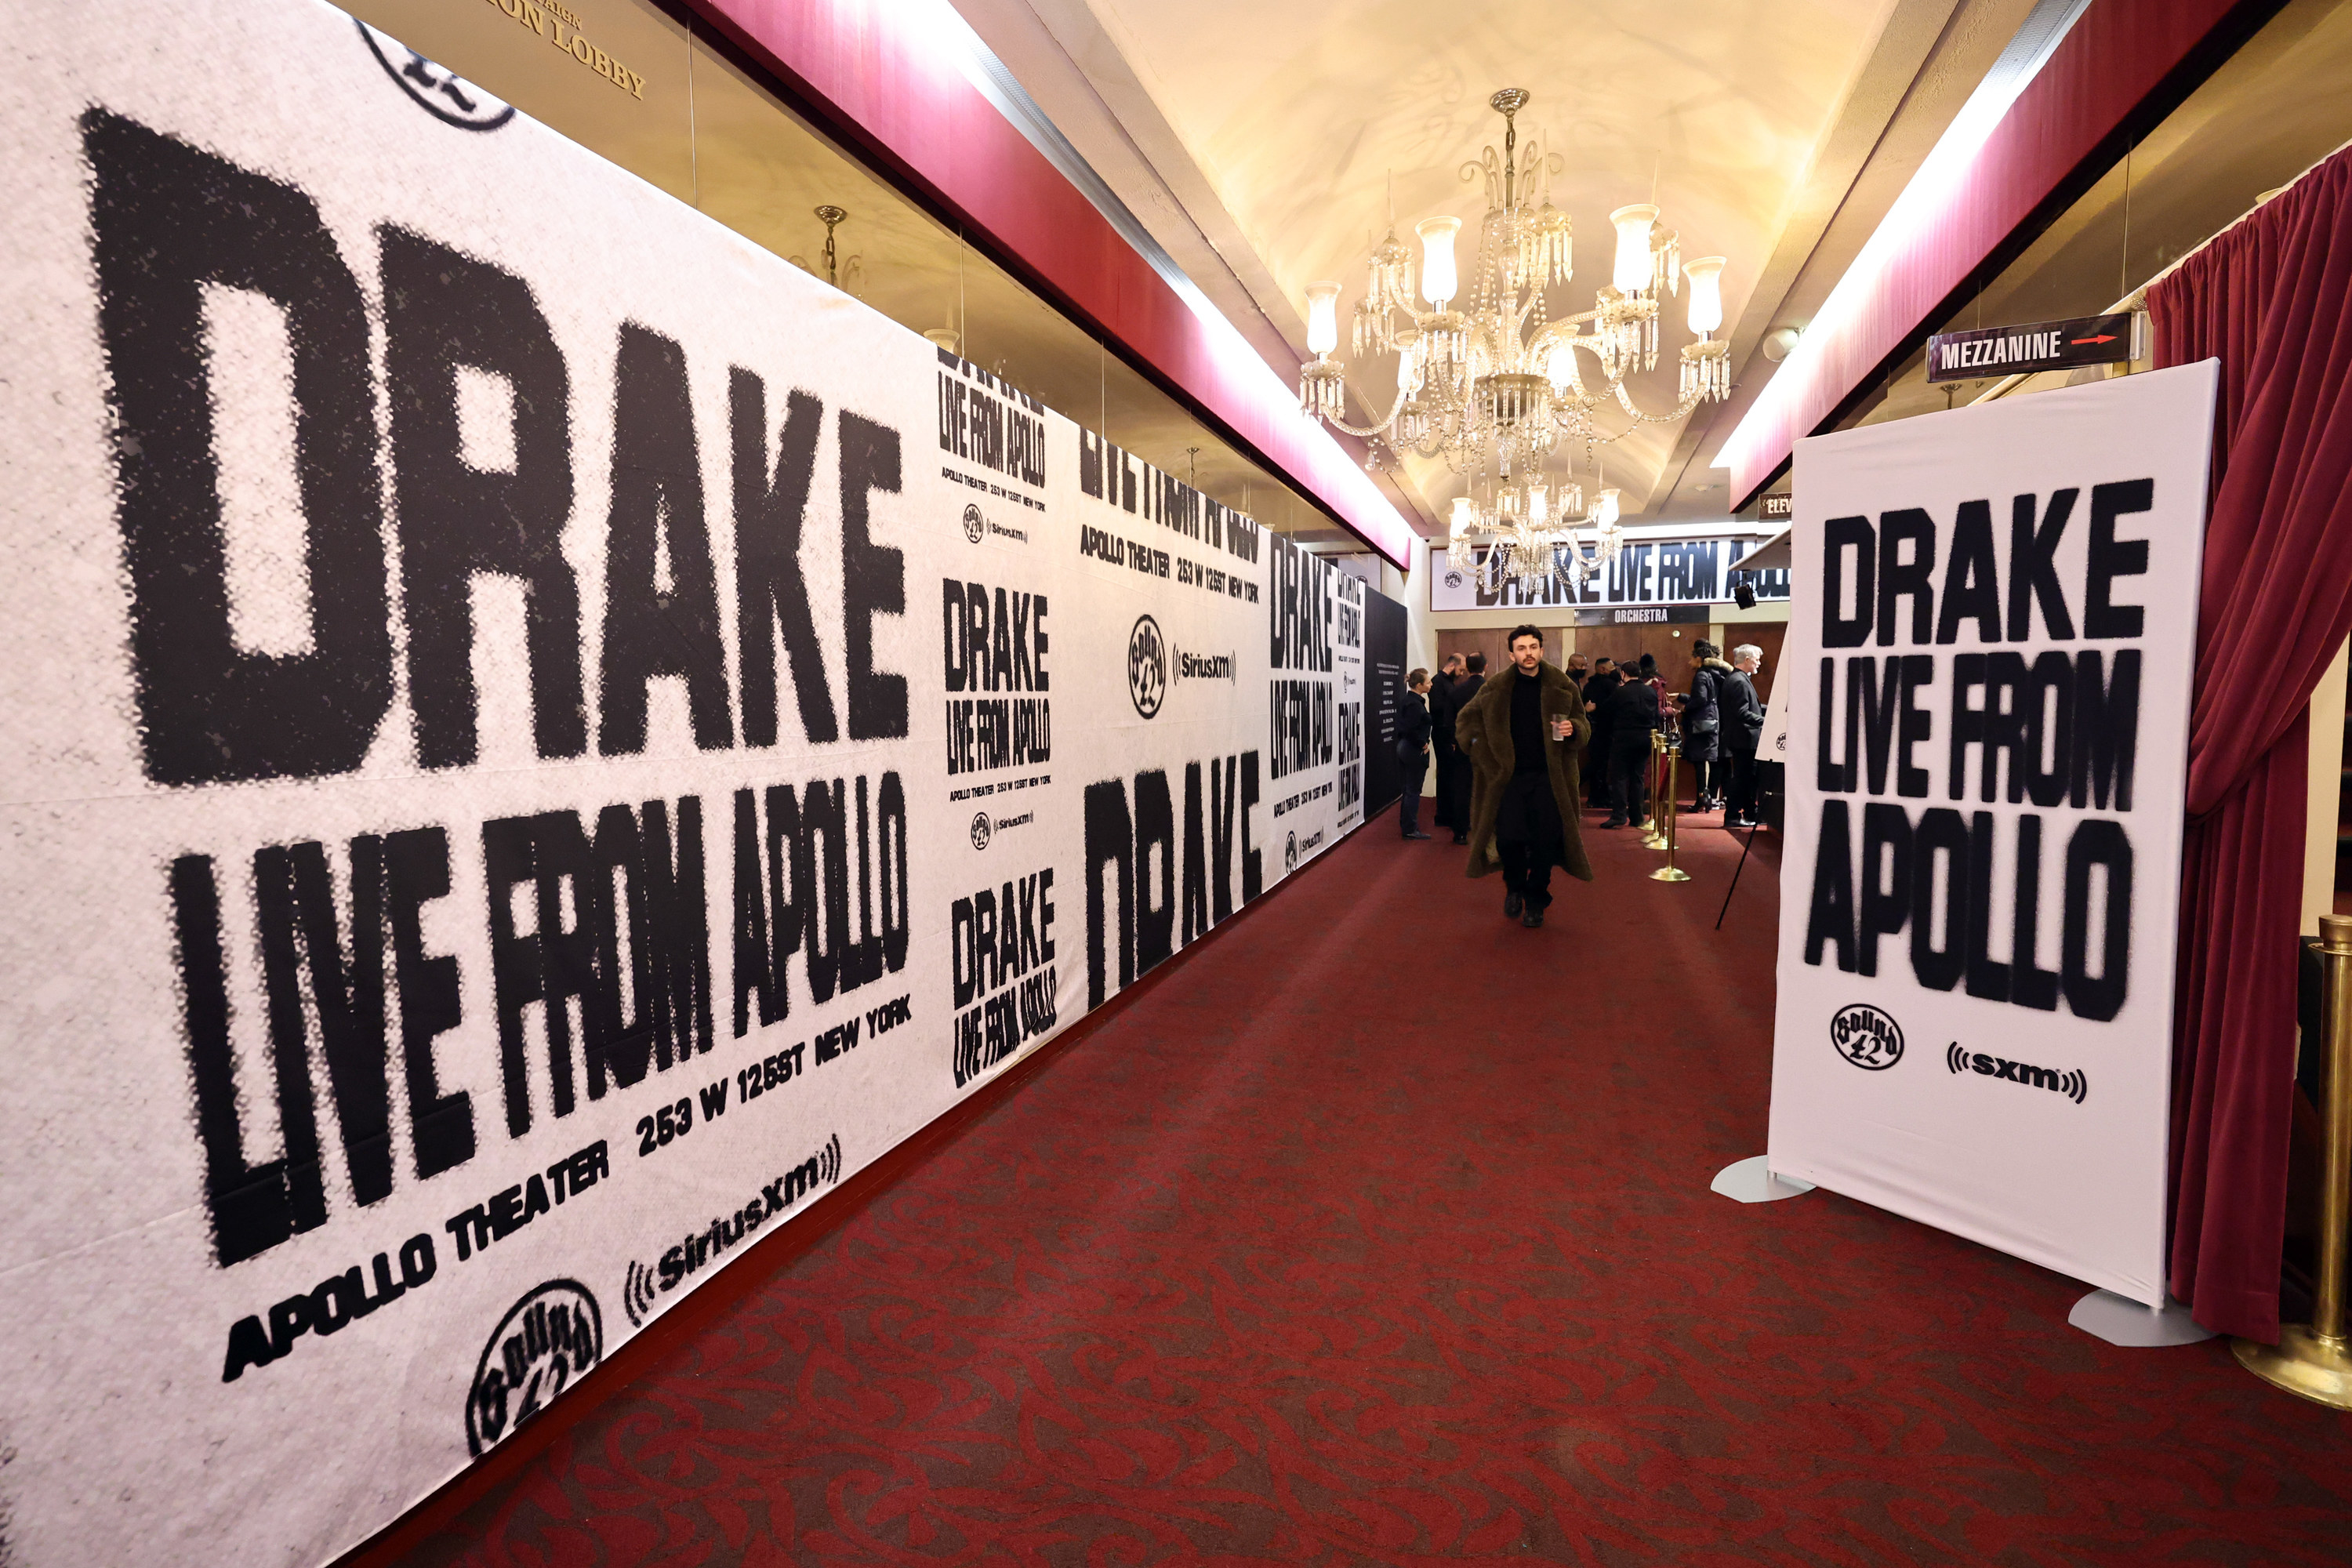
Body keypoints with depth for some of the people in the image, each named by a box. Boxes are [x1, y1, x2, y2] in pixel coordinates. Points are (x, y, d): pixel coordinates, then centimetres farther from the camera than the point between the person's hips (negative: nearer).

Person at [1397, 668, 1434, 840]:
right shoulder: (1415, 704, -19)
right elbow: (1411, 730, -27)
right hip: (1415, 751, -10)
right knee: (1413, 790, -2)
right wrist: (1423, 744, -15)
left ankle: (1405, 824, 25)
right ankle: (1410, 829, 4)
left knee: (1409, 788, 17)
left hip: (1404, 747, 10)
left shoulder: (1405, 700, 10)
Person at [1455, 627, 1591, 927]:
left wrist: (1573, 729, -15)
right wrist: (1481, 752, 2)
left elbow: (1585, 725, 8)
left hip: (1549, 776, 0)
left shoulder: (1562, 687, 2)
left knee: (1546, 841, -1)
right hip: (1510, 775, 0)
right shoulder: (1495, 688, 1)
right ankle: (1515, 887, 26)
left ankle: (1535, 902, 20)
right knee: (1508, 838, -6)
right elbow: (1465, 719, 14)